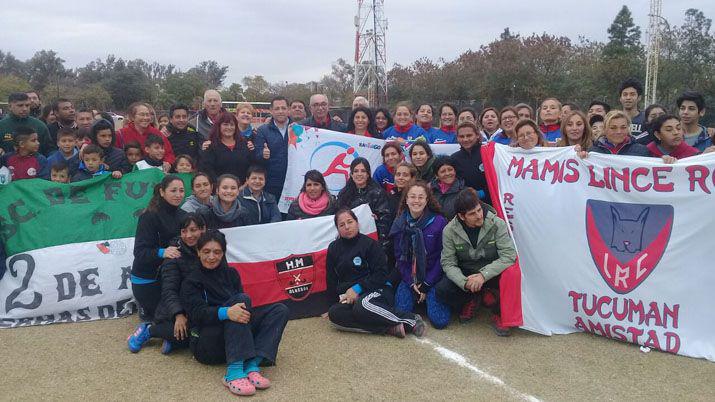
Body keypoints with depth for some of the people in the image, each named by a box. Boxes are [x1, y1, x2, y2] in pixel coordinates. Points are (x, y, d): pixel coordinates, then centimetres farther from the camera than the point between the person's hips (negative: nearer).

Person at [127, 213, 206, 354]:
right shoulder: (175, 254, -6)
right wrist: (178, 315, -30)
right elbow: (169, 289, -14)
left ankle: (174, 339, -8)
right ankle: (148, 330, -4)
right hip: (172, 312, -2)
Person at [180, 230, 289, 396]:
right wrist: (225, 312, -36)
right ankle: (234, 371, -41)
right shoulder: (191, 281, 2)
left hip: (234, 337, 5)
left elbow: (241, 308, 4)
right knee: (241, 298, -27)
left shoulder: (231, 273, 15)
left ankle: (252, 364, -30)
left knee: (279, 310, -10)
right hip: (207, 344, -5)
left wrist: (243, 312, -21)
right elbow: (198, 313, -17)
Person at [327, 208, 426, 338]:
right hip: (349, 296, 5)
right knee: (334, 314, -29)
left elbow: (382, 274, -6)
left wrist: (357, 288, -14)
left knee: (362, 305, -39)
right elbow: (331, 279, 17)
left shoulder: (369, 243, -1)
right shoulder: (333, 248, 12)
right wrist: (337, 299, 5)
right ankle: (388, 328, -30)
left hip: (378, 291, -4)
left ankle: (411, 320, -25)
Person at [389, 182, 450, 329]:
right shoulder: (399, 223, 1)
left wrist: (426, 285, -10)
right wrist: (411, 283, -8)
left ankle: (430, 298, 16)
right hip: (408, 277, 3)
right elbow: (399, 257, 3)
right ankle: (415, 297, 18)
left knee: (439, 320, -17)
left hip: (432, 277, -2)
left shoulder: (439, 222, -9)